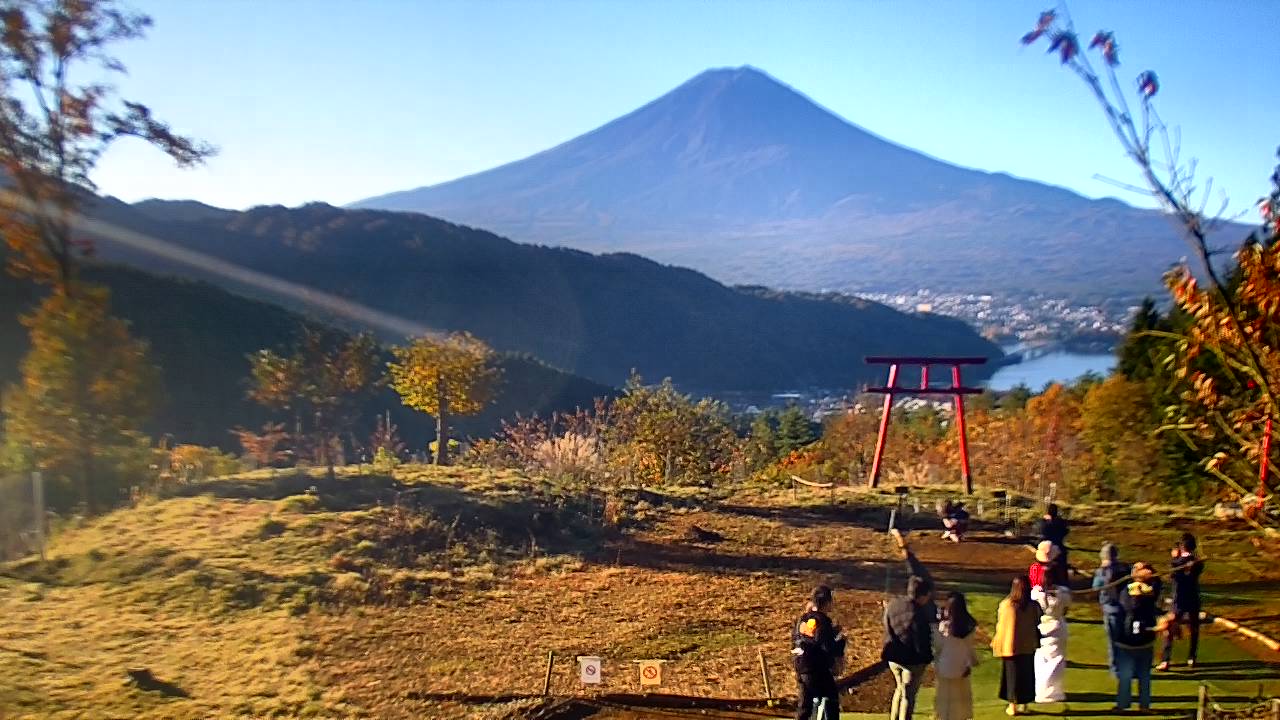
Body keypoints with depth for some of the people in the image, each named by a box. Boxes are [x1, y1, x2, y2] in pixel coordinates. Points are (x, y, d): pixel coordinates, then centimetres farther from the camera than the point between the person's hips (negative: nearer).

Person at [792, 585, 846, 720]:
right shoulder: (822, 621, -15)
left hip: (802, 669, 8)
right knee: (830, 703, -3)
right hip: (818, 670, -8)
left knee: (805, 704, 16)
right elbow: (828, 648, -21)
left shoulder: (802, 619, 9)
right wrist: (841, 639, -1)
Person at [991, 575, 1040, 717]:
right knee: (1026, 675, 15)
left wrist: (996, 644, 3)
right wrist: (1037, 642, 15)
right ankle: (1024, 704, 21)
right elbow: (1037, 626, 0)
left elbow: (1000, 627, -9)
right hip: (1028, 647, 1)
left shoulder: (1005, 605, -15)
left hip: (1009, 647, -1)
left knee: (1011, 674, 10)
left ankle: (1012, 706, 14)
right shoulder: (1033, 606, -10)